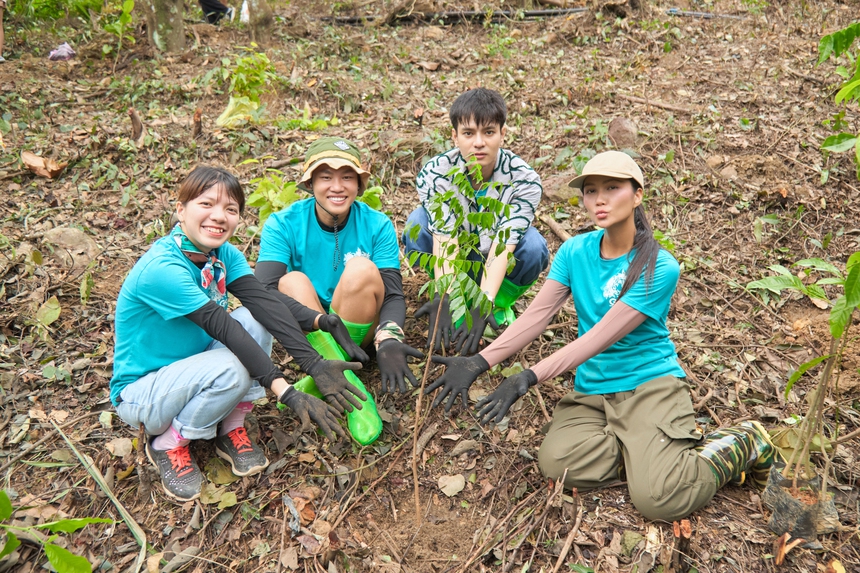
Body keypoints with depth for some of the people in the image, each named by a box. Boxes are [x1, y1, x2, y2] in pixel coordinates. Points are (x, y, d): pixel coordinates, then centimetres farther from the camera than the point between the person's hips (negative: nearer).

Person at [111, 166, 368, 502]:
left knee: (256, 321, -18)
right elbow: (222, 327, -36)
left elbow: (263, 301, -21)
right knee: (232, 369, -34)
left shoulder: (223, 254, -6)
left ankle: (231, 429, -3)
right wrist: (286, 391, -40)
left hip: (191, 365, 7)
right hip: (139, 392, -7)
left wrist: (314, 363, -32)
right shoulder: (161, 268, -29)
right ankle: (168, 444, -5)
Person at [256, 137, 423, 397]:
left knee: (362, 268, -26)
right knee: (292, 281, -28)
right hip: (305, 331, 1)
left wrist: (389, 340, -38)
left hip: (358, 329, 0)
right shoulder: (282, 225, -11)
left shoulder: (378, 226, -9)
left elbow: (393, 295, -16)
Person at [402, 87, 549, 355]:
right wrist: (445, 298, -47)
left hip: (496, 267, 0)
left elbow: (502, 245, -33)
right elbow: (444, 240, -33)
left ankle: (501, 303, -3)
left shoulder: (524, 180, -25)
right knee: (417, 223, -29)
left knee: (533, 247, -33)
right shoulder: (435, 173, -24)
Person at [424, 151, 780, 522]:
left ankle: (740, 445, 7)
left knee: (657, 499, -22)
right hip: (591, 390, 5)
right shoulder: (574, 252, 2)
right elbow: (536, 316, -7)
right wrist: (479, 363, -19)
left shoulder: (659, 268, -14)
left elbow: (601, 337, -20)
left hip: (649, 383, -4)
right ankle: (654, 448, 1)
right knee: (556, 463, -23)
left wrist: (529, 378, -28)